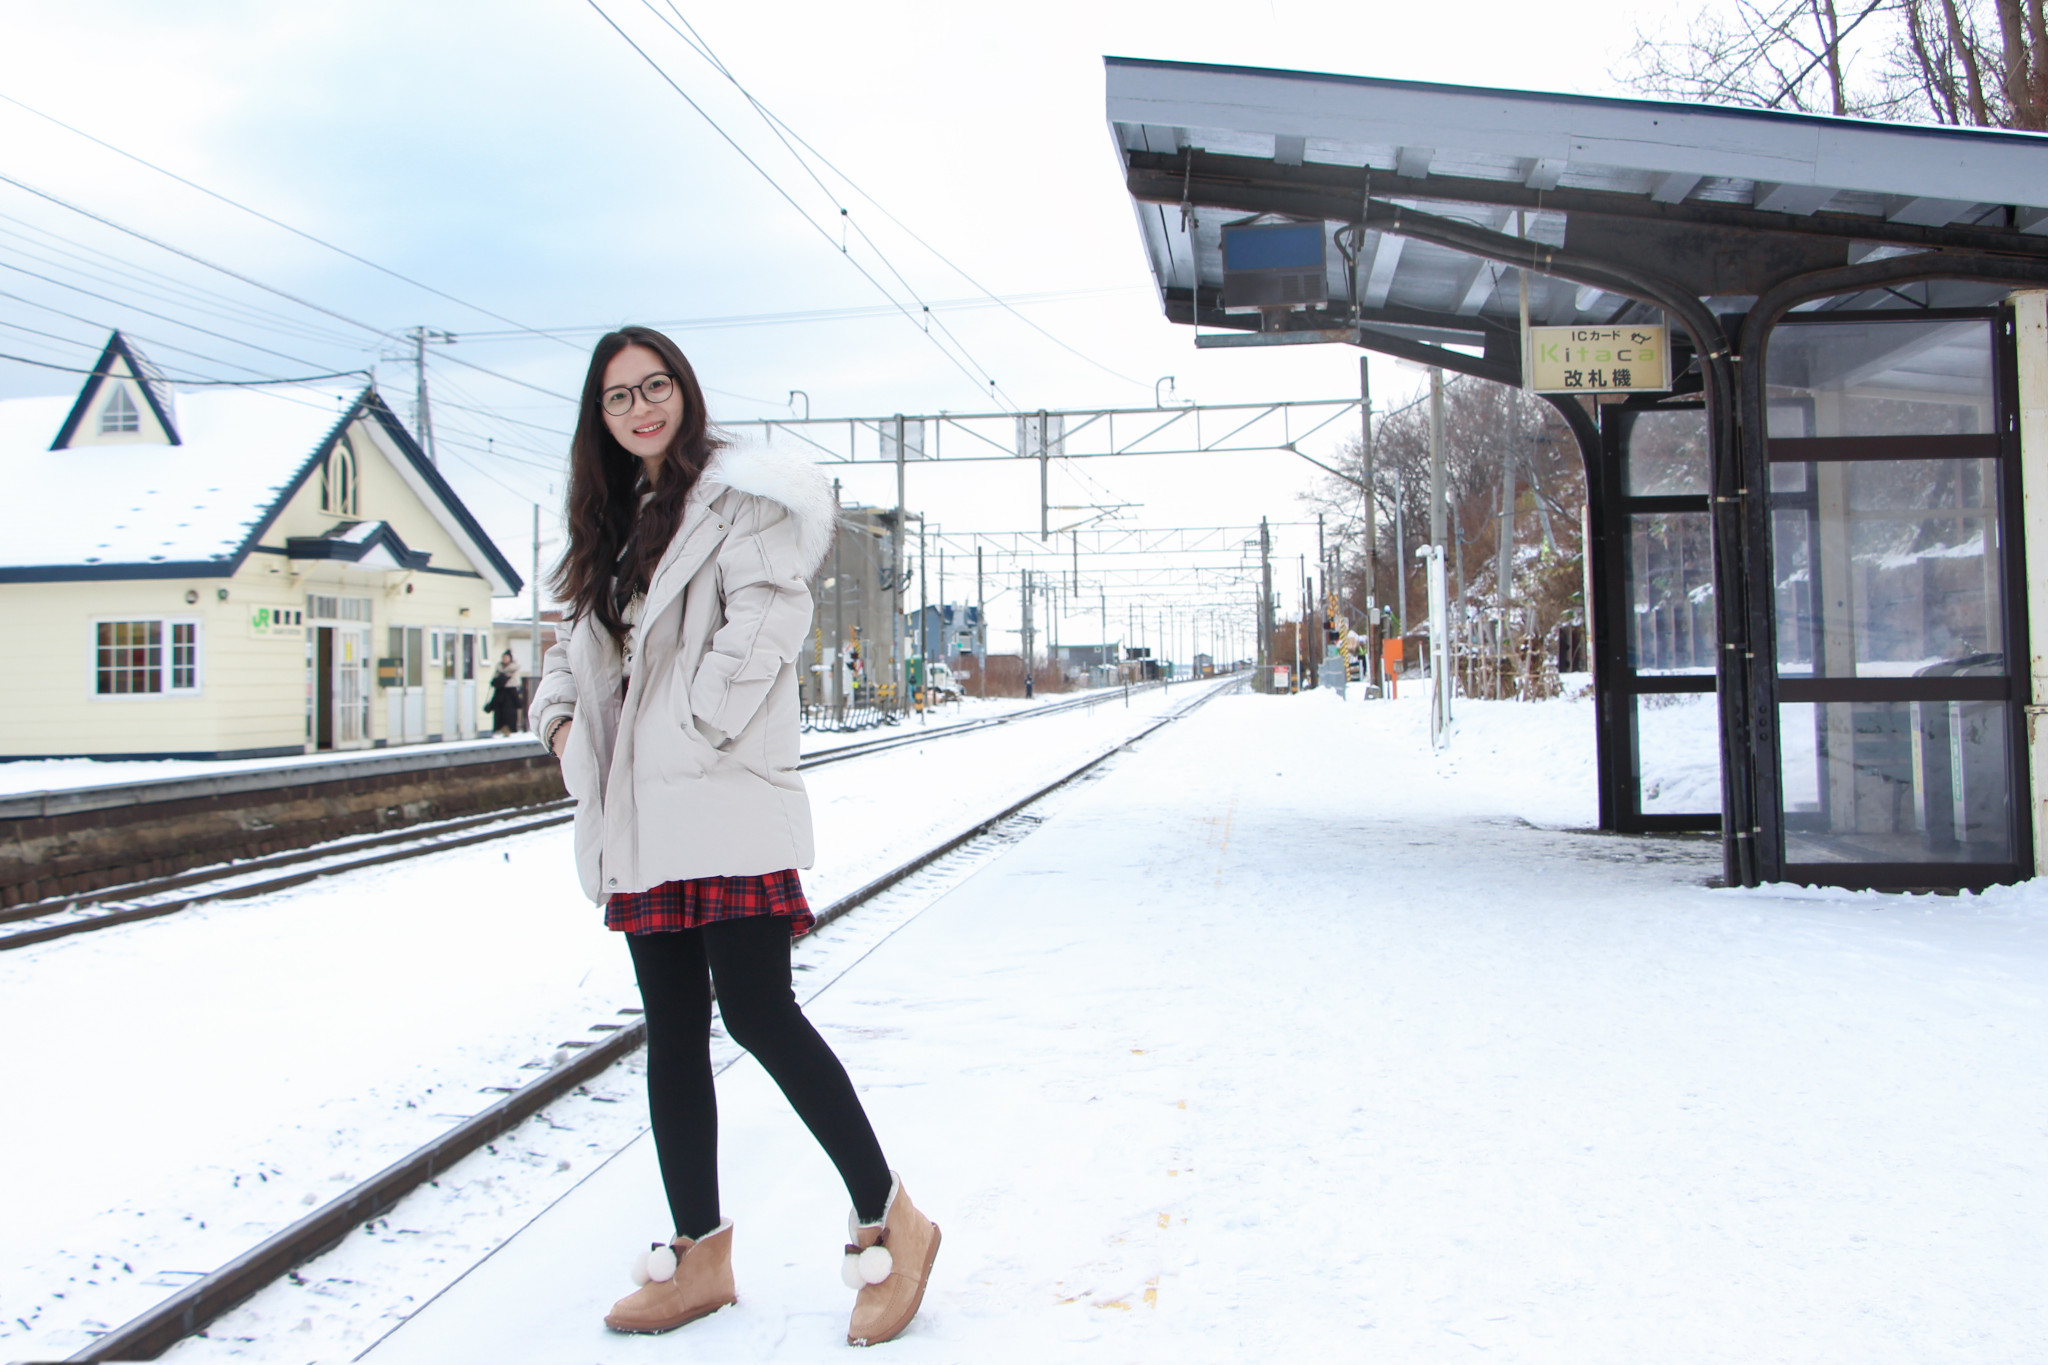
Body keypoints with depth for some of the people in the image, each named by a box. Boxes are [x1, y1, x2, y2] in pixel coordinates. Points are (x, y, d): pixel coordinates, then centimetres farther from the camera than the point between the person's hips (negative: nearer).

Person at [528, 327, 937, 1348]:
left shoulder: (737, 496, -4)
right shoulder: (616, 519, 20)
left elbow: (763, 622, -16)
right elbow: (583, 640, 24)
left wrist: (693, 730, -15)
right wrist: (560, 719, 6)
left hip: (723, 806, -8)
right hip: (641, 823, 8)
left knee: (757, 1012, -10)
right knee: (672, 1029, 10)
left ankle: (890, 1220, 5)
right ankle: (699, 1255, 20)